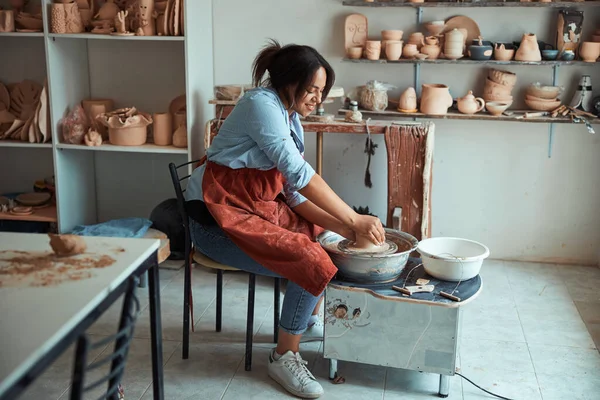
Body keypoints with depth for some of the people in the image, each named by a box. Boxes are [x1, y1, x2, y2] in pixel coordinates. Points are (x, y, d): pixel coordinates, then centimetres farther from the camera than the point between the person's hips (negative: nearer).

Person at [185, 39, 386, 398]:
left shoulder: (292, 119, 9)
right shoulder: (261, 103, -18)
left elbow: (296, 192, 3)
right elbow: (299, 173, -26)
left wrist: (342, 226, -10)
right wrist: (354, 220, -24)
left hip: (259, 208, 9)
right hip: (219, 220, -9)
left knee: (326, 237, 13)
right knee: (311, 263, -19)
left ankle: (311, 320, 27)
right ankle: (285, 357, -2)